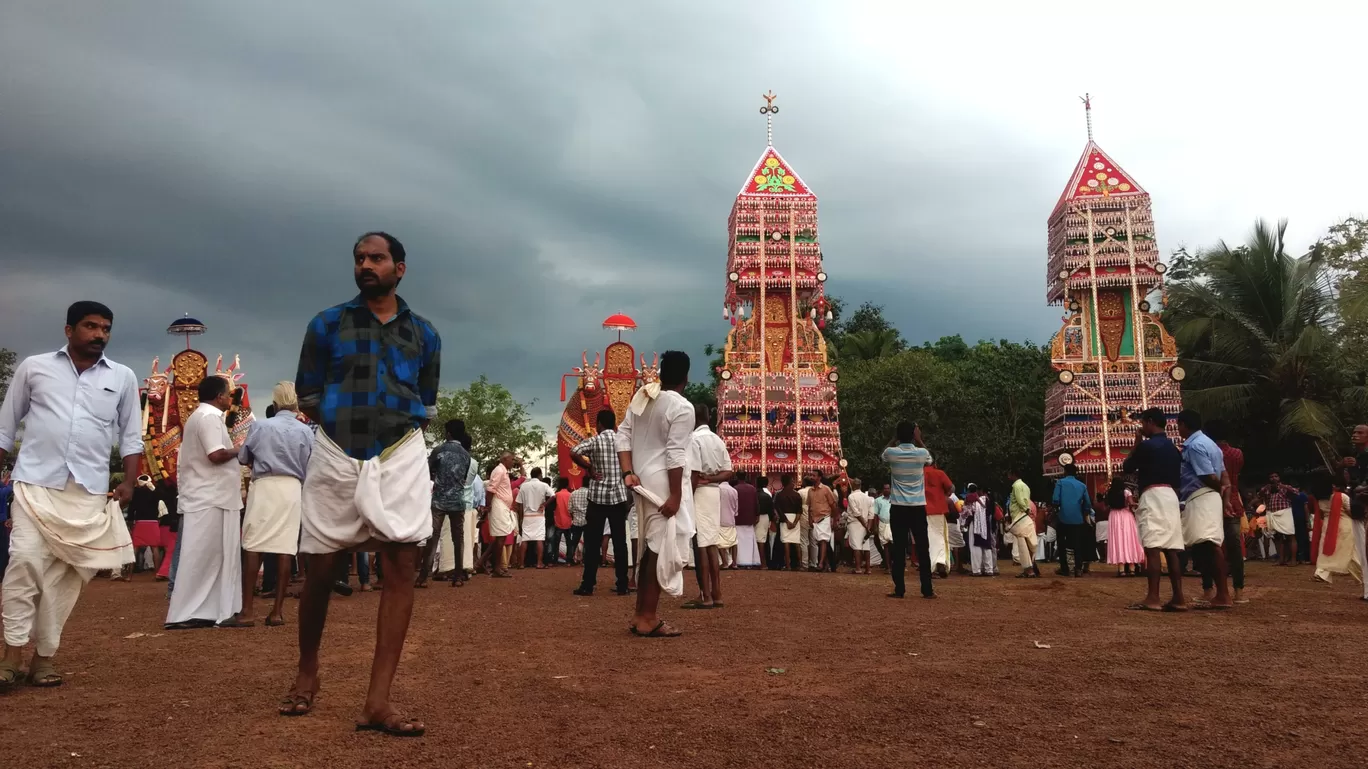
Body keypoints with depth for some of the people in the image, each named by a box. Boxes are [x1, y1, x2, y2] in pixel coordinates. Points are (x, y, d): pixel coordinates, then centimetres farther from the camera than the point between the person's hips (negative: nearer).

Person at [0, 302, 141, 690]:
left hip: (89, 491, 2)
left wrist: (129, 482, 1)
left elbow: (131, 435, 11)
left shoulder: (123, 377, 8)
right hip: (35, 482, -1)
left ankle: (44, 656, 13)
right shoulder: (33, 367, 5)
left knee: (66, 574, 4)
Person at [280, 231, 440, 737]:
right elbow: (308, 398, 7)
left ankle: (378, 701, -6)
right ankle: (307, 672, 31)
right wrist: (346, 420, -1)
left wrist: (396, 424, 0)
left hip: (399, 458, 0)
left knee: (401, 567, -8)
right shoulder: (326, 325, 6)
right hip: (335, 456, 0)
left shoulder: (424, 334, 10)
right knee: (319, 568, 7)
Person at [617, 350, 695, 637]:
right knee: (663, 548, -1)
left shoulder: (641, 396, 9)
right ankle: (648, 618, 3)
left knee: (652, 547, 17)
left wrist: (628, 472, 1)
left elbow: (623, 436, 5)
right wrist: (675, 495, -17)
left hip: (644, 480, 8)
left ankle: (641, 613, 23)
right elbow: (675, 454, -18)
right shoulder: (682, 407, -13)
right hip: (664, 483, -8)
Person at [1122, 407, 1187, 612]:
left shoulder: (1147, 445, -7)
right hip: (1170, 496, 9)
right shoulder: (1173, 447, 20)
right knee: (1171, 549, 5)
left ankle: (1153, 599, -17)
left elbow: (1127, 467, 4)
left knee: (1153, 549, -12)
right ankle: (1178, 599, 2)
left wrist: (1136, 443, 10)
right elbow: (1177, 479, 23)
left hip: (1153, 496, -9)